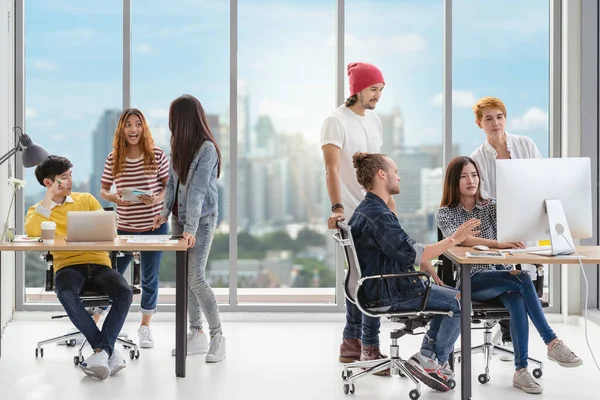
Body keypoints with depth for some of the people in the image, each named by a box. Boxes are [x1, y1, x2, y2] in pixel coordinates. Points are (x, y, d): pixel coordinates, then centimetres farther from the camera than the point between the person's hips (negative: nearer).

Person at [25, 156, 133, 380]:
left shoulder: (86, 199, 18)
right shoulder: (38, 210, 11)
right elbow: (32, 232, -13)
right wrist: (49, 197, -6)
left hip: (99, 263, 2)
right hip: (67, 266, -2)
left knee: (124, 293, -30)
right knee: (66, 294, -37)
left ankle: (102, 351, -26)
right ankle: (109, 352, -28)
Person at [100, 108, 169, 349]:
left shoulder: (157, 155, -4)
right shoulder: (113, 158, -1)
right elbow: (103, 191, 6)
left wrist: (158, 199, -18)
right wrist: (115, 198, -16)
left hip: (154, 226, 0)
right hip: (124, 227, 1)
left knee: (150, 278, 9)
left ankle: (145, 327, 25)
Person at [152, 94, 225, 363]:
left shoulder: (207, 148, -15)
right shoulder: (178, 145, 8)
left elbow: (198, 190, -22)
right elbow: (172, 182, 11)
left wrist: (191, 228, -25)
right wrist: (165, 211, -1)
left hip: (202, 220, -7)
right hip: (179, 218, 8)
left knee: (195, 278, -12)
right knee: (184, 278, 8)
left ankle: (217, 336, 1)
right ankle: (197, 335, 16)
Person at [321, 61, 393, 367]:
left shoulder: (374, 120, 15)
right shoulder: (336, 121, -10)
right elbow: (332, 168, -20)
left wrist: (389, 199, 21)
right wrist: (337, 208, -30)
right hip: (353, 215, -8)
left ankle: (351, 344, 23)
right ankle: (370, 349, 0)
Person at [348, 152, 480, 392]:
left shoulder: (365, 210, 12)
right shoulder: (378, 215, -23)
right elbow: (412, 253, -26)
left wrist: (423, 264, 4)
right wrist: (454, 239, -21)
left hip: (380, 288, 11)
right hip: (387, 295, -11)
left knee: (450, 297, 18)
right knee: (459, 303, -3)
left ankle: (427, 355, 14)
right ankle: (434, 363, 6)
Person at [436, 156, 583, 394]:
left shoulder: (490, 206, 11)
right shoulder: (444, 213, -2)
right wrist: (498, 244, -39)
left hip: (499, 276, 4)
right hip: (470, 281, -4)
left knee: (517, 300, -31)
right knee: (522, 279, -30)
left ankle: (521, 370, -29)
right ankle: (552, 343, -27)